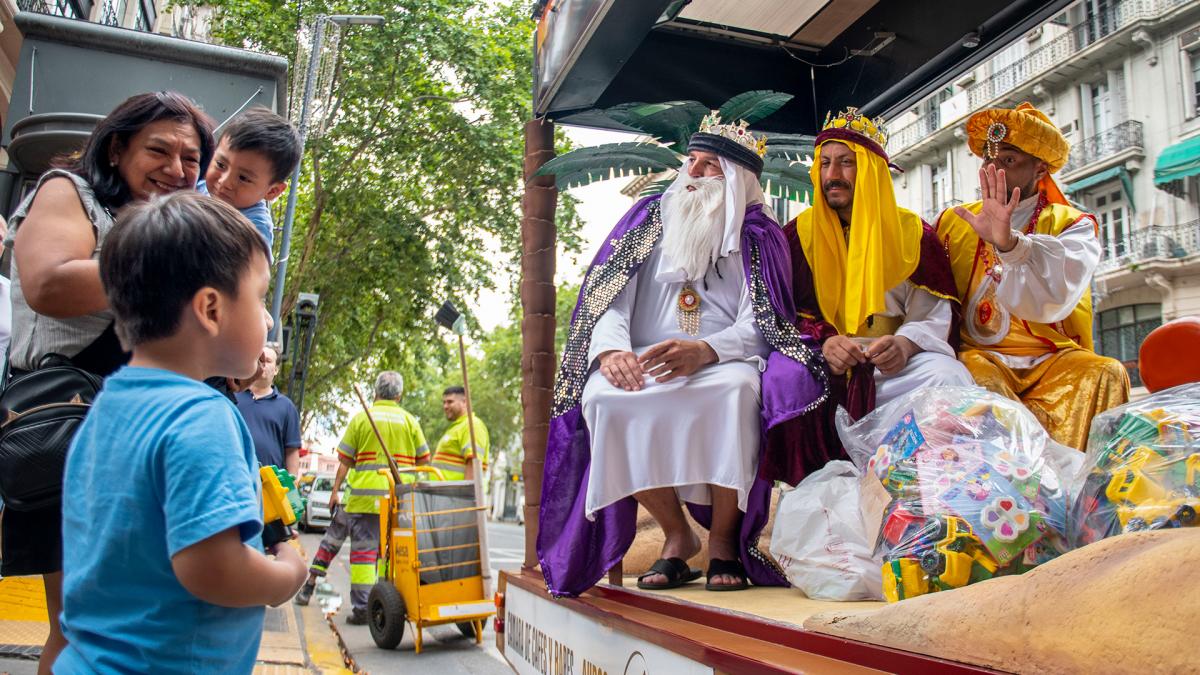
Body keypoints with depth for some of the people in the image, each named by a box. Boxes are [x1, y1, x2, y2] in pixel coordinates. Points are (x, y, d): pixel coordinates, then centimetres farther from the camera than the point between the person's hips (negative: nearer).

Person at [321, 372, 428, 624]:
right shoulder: (409, 420, 7)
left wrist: (335, 490, 11)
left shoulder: (361, 418, 3)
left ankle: (362, 608, -3)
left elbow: (345, 460, 4)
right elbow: (424, 459, 10)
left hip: (366, 494, -1)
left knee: (363, 548, 0)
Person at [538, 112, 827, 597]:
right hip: (644, 366, 2)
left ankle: (723, 538, -14)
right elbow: (609, 297, 3)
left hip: (724, 363, -2)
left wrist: (703, 350, -26)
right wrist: (611, 349, -20)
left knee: (736, 389, -37)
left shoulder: (758, 234, 7)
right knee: (602, 395, -30)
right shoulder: (649, 218, 14)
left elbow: (760, 325, -5)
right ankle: (676, 534, -11)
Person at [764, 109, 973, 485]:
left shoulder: (912, 233, 8)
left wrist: (905, 344, -21)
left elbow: (937, 315, 2)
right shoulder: (799, 234, 9)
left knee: (946, 378, -30)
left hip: (894, 362, 1)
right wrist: (824, 342, -20)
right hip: (823, 364, 0)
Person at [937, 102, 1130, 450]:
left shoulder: (1073, 224, 9)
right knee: (978, 377, -33)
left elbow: (1055, 296, -15)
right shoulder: (953, 221, 16)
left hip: (1051, 360, 0)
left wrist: (1009, 242, -33)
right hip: (976, 355, 0)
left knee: (1105, 374, -28)